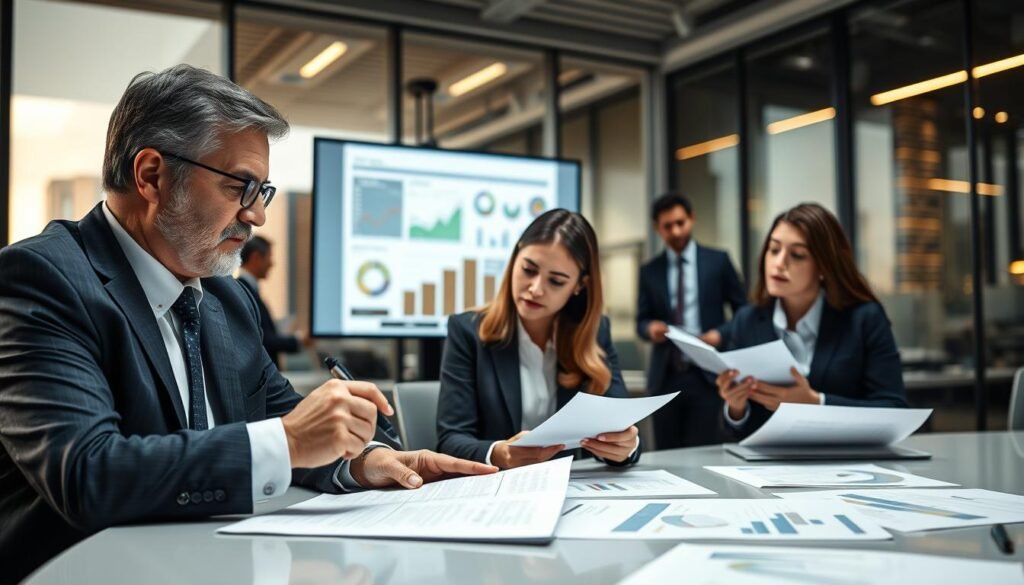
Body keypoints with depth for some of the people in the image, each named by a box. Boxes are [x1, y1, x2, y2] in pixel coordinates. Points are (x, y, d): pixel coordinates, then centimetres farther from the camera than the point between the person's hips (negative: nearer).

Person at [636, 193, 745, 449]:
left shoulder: (718, 260, 5)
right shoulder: (649, 271, 9)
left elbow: (743, 310, 8)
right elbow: (641, 321, 9)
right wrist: (651, 327, -14)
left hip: (708, 373, -2)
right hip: (665, 376, 2)